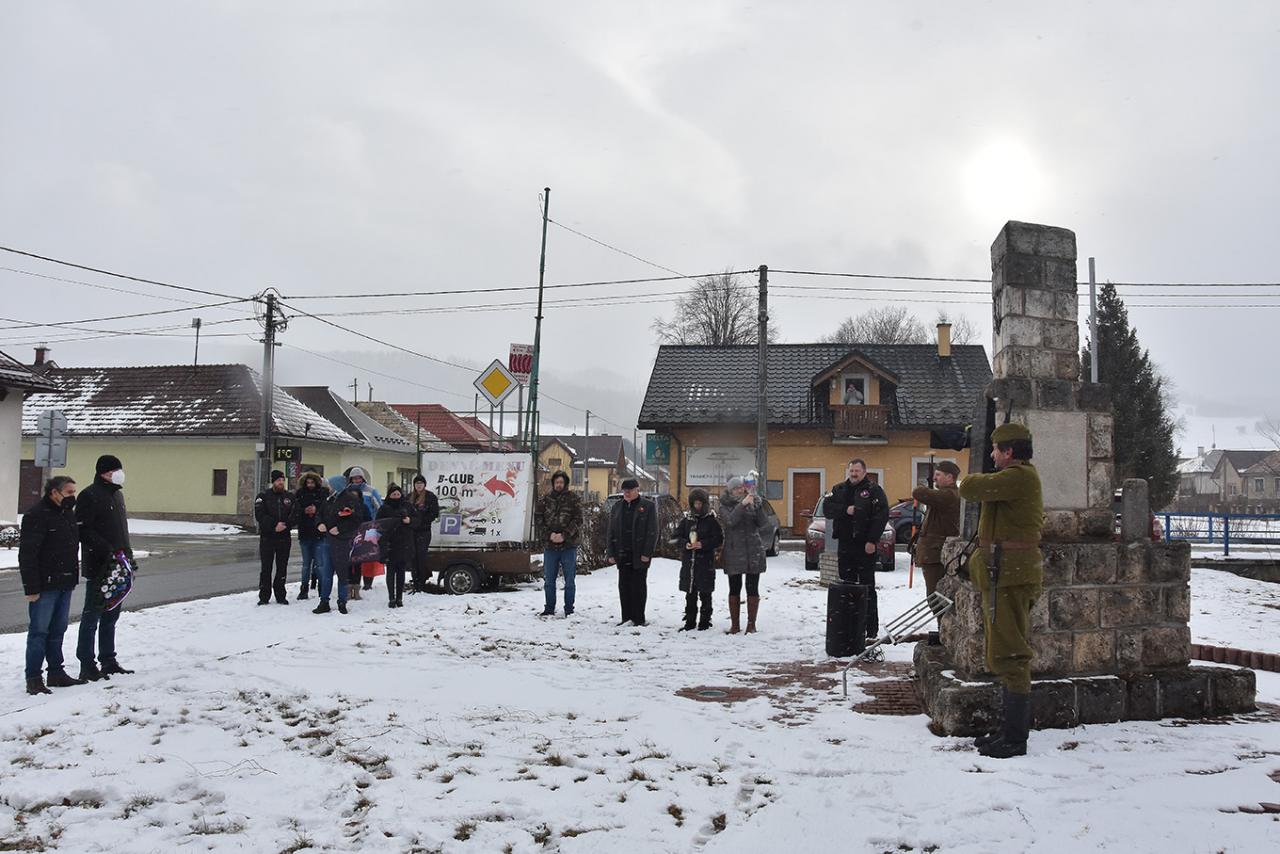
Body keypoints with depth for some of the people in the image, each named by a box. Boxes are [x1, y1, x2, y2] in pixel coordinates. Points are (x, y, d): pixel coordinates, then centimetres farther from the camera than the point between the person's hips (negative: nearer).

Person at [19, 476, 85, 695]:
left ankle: (56, 673, 23)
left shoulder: (68, 514, 13)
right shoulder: (37, 516, -13)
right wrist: (31, 587, -19)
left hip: (65, 585, 8)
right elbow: (27, 554, -17)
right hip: (45, 586, -8)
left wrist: (73, 578, 18)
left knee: (58, 631, 14)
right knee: (39, 632, -2)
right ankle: (33, 679, 4)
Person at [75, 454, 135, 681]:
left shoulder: (116, 494, 17)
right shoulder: (89, 496, -11)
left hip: (117, 566, 9)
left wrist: (128, 554, 17)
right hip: (98, 567, -9)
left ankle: (108, 661, 23)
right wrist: (108, 550, -23)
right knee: (93, 615, -2)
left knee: (111, 615, 14)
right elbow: (83, 530, -18)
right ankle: (87, 666, 4)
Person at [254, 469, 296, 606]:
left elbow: (295, 515, 1)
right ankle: (264, 596, 6)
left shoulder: (290, 496, 8)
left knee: (282, 568, 6)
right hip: (267, 538, -2)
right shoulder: (263, 496, 1)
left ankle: (281, 596, 14)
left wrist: (285, 525, -16)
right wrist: (274, 525, -19)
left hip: (284, 537, 2)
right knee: (266, 568, 1)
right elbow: (259, 515, -9)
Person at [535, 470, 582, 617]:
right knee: (549, 581, 9)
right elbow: (539, 520, 4)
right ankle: (549, 609, 19)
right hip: (549, 545, 2)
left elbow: (578, 521, -4)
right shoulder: (545, 499, 7)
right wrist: (549, 535, -10)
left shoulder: (573, 499, 1)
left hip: (569, 546, -2)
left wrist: (564, 535, -14)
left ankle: (569, 609, 12)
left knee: (569, 581, 4)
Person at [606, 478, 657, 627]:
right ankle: (627, 618, 12)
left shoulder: (648, 506, -1)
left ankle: (639, 619, 7)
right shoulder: (617, 507, 14)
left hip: (639, 555, -4)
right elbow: (611, 533, 13)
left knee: (638, 586, 0)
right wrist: (610, 554, 5)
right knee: (624, 586, 5)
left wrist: (647, 553, -13)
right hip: (622, 554, 5)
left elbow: (652, 532, -6)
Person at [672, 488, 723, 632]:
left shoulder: (711, 520, -1)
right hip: (688, 562, 4)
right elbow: (676, 537, 10)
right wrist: (685, 544, -10)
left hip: (705, 562, -4)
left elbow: (719, 538, -5)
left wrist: (703, 544, -17)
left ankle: (705, 621, 11)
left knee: (705, 594, 2)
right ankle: (690, 621, 16)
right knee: (690, 594, 9)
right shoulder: (686, 520, 10)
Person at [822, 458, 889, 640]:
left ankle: (871, 629, 1)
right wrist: (845, 510, -12)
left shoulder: (873, 490, -2)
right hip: (845, 545, 5)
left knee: (867, 587, -3)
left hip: (865, 546, -5)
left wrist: (872, 540, -16)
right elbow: (827, 508, 5)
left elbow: (881, 516, -9)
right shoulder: (839, 489, 13)